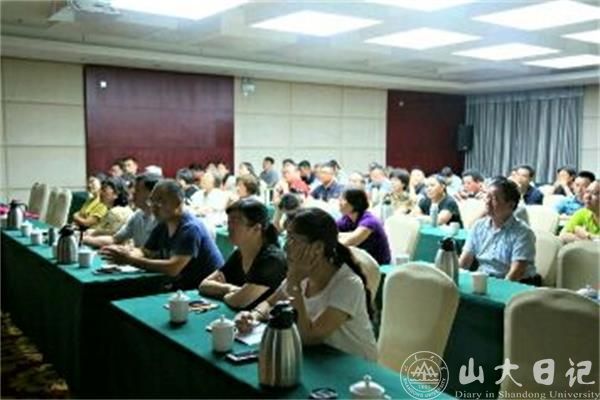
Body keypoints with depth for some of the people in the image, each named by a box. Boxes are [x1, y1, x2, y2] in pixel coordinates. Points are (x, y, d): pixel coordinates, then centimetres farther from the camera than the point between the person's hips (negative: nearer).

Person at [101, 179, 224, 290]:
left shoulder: (190, 228, -21)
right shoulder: (162, 226, 4)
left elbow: (173, 268, -30)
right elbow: (144, 252, 8)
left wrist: (130, 260, -29)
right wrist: (123, 252, -14)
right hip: (184, 287, 7)